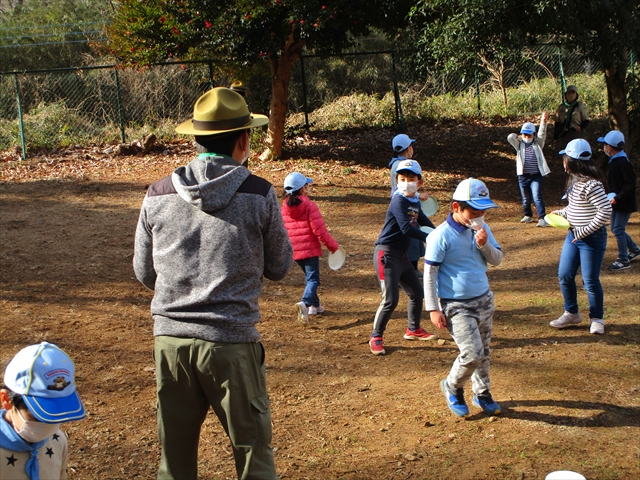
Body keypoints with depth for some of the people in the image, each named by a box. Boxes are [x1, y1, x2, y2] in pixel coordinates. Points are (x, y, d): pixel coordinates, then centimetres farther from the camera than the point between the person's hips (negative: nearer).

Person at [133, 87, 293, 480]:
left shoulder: (158, 196, 2)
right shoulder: (259, 195, -6)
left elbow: (145, 274, 11)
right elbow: (279, 268, 6)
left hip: (170, 339, 3)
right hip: (230, 341, -3)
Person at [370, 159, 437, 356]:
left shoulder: (415, 202, 10)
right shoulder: (398, 202, -16)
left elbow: (424, 221, 28)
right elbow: (406, 228, -27)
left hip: (401, 255, 9)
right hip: (386, 254, -9)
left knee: (417, 293, 18)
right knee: (390, 299, -12)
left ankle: (413, 330, 38)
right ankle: (376, 338, 3)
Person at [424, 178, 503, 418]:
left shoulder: (482, 229, 3)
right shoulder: (441, 236, -16)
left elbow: (497, 259, 8)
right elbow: (429, 273, -13)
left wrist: (485, 245, -14)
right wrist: (433, 309, -13)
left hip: (484, 300, 6)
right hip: (456, 306, -6)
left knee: (484, 352, 16)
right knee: (472, 353, -13)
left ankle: (482, 393, 36)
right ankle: (452, 387, 14)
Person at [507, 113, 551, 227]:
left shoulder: (538, 144, 5)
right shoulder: (519, 144, 5)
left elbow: (542, 134, -12)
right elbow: (510, 137, -11)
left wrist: (543, 122, -27)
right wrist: (520, 137, 3)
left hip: (536, 176, -2)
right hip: (523, 176, 2)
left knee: (537, 197, -15)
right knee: (526, 198, 15)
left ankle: (542, 218, -15)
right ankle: (528, 215, 35)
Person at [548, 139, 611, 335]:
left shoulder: (591, 185, -23)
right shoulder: (575, 181, 6)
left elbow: (605, 211, -26)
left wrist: (585, 231, -23)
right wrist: (561, 213, 5)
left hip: (592, 239, -9)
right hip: (573, 235, 9)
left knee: (590, 281, 2)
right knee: (564, 275, 11)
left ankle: (597, 319, 21)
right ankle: (571, 313, 28)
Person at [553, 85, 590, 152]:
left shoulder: (581, 106, 1)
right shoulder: (561, 107, 10)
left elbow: (587, 121, 3)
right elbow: (557, 123, 15)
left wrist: (580, 127, -19)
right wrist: (555, 138, 12)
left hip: (577, 134, -3)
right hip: (564, 135, 3)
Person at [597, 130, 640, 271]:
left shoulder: (623, 163, -22)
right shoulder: (614, 161, 9)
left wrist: (617, 198, -26)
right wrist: (612, 196, 6)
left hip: (625, 204, -10)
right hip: (617, 202, 10)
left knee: (618, 230, -5)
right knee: (615, 229, 17)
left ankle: (623, 261, 5)